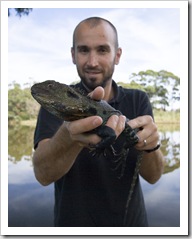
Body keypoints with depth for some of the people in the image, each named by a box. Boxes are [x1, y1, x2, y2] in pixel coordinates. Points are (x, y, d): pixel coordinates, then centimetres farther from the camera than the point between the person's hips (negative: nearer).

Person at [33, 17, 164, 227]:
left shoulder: (138, 100, -9)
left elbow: (153, 176, -13)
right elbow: (43, 174, -27)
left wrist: (149, 144, -34)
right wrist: (69, 135, -47)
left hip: (131, 219, 2)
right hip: (74, 221, -1)